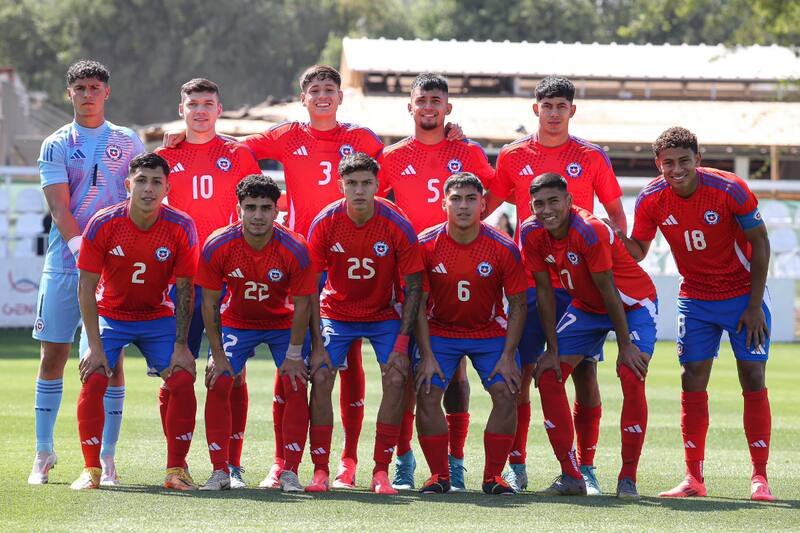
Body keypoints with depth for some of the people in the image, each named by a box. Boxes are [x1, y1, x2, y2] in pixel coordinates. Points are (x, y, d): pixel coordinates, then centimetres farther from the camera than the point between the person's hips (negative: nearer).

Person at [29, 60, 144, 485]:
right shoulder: (56, 145, 6)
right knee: (53, 355, 1)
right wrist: (82, 248, -17)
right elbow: (59, 208, -4)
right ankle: (43, 454, 9)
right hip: (64, 263, 0)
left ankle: (106, 458, 1)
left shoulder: (128, 143, 9)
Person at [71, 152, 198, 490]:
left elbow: (184, 289, -9)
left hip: (159, 317, 1)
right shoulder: (102, 224, -19)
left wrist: (181, 346, -13)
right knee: (93, 381, -19)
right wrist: (95, 346, -18)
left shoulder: (181, 227, -17)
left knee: (183, 381, -16)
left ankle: (176, 470, -4)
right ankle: (91, 470, -5)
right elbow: (87, 288, -14)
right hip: (110, 315, -1)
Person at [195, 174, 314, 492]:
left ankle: (290, 472, -5)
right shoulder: (217, 246, -24)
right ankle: (220, 472, -3)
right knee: (218, 385, -10)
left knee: (296, 388, -12)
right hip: (236, 321, 1)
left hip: (284, 323, -1)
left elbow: (302, 305, -16)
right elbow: (210, 303, -14)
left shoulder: (294, 249, -27)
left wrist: (294, 355, -14)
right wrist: (218, 355, -13)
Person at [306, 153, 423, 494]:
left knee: (396, 379, -17)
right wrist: (318, 345, -17)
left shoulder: (398, 226, -19)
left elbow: (413, 288, -12)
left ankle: (381, 472, -9)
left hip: (384, 315, 0)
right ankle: (320, 470, -7)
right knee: (320, 378, -15)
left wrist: (402, 344, -18)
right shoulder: (325, 223, -17)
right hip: (337, 312, 0)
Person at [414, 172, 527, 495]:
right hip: (439, 332, 0)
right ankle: (439, 476, -3)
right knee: (427, 393, -15)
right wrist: (427, 356, -14)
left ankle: (493, 477, -3)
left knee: (506, 393, -14)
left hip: (490, 332, 0)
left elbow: (517, 304, -7)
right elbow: (419, 304, -9)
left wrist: (508, 355, -14)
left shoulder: (503, 248, -15)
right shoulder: (426, 245, -14)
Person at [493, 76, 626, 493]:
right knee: (520, 370, -3)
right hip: (530, 281, 0)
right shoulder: (513, 156, 5)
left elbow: (616, 215, 10)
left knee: (585, 371, -2)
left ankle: (585, 468, 4)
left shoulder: (592, 158, 4)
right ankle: (516, 466, 5)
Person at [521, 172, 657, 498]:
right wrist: (552, 349, -7)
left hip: (633, 304, -6)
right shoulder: (530, 233, -14)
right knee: (548, 375, -6)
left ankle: (628, 478, -13)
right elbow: (544, 291, -7)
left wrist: (626, 346, -22)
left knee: (632, 379, -23)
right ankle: (571, 477, 0)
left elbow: (608, 290, -27)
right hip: (586, 307, 6)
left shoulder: (589, 230, -31)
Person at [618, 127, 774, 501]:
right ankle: (694, 479, 2)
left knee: (753, 380, -8)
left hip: (743, 295, -3)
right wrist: (616, 235, -23)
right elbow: (638, 251, 1)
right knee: (693, 381, -3)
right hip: (695, 299, 3)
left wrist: (754, 305, -13)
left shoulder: (729, 189, -20)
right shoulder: (651, 200, -11)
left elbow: (759, 242, -11)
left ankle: (759, 478, -4)